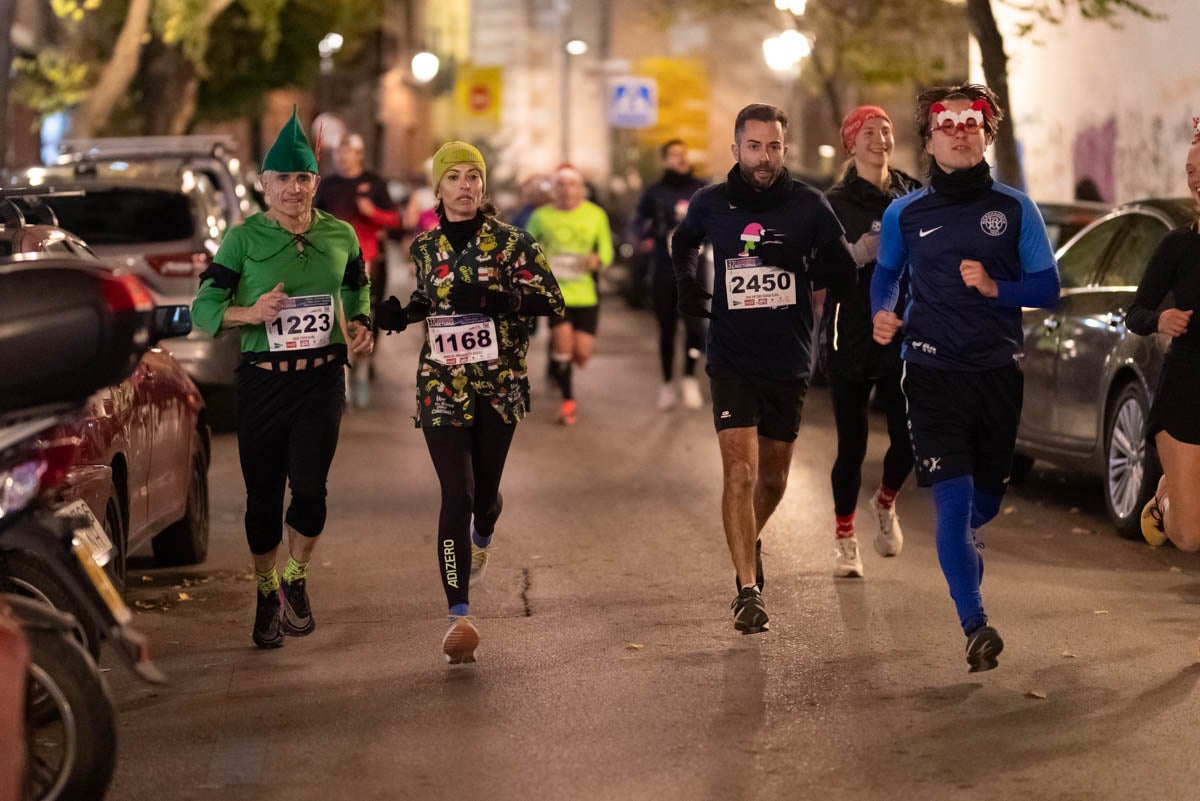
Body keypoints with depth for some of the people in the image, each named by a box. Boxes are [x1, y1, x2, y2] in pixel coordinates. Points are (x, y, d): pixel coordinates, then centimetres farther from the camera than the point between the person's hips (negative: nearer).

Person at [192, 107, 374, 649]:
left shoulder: (340, 235, 5)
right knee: (262, 495, 6)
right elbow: (203, 307, -2)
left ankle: (296, 577, 14)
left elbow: (358, 290, 22)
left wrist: (361, 326, 2)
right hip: (261, 381, -1)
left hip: (321, 379, 1)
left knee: (309, 486, -14)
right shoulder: (244, 238, -2)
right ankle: (266, 593, 29)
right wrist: (250, 313, -20)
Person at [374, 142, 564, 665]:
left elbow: (553, 302, -10)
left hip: (499, 384, 0)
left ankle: (481, 541, 51)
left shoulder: (510, 242, -3)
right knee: (457, 494, -12)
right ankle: (459, 616, -14)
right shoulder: (423, 248, 7)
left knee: (486, 489, 12)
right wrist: (400, 314, 3)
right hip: (442, 385, 1)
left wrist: (490, 296, -22)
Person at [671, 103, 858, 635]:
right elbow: (683, 242, 21)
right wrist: (686, 282, 3)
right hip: (731, 360, -2)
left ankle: (749, 543, 45)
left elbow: (844, 272, -2)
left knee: (773, 477, 15)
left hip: (788, 362, 2)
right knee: (741, 473, -15)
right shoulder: (711, 204, 0)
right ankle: (748, 591, -12)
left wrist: (797, 260, -20)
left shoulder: (808, 205, -2)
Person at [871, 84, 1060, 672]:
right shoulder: (904, 214, 4)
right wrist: (881, 314, 1)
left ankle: (961, 549, 51)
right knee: (952, 499, -14)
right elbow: (885, 274, 21)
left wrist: (994, 288, -16)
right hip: (934, 374, -1)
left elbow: (1047, 288, 2)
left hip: (998, 370, 2)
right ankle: (975, 626, -16)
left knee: (986, 500, 15)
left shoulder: (1014, 210, 2)